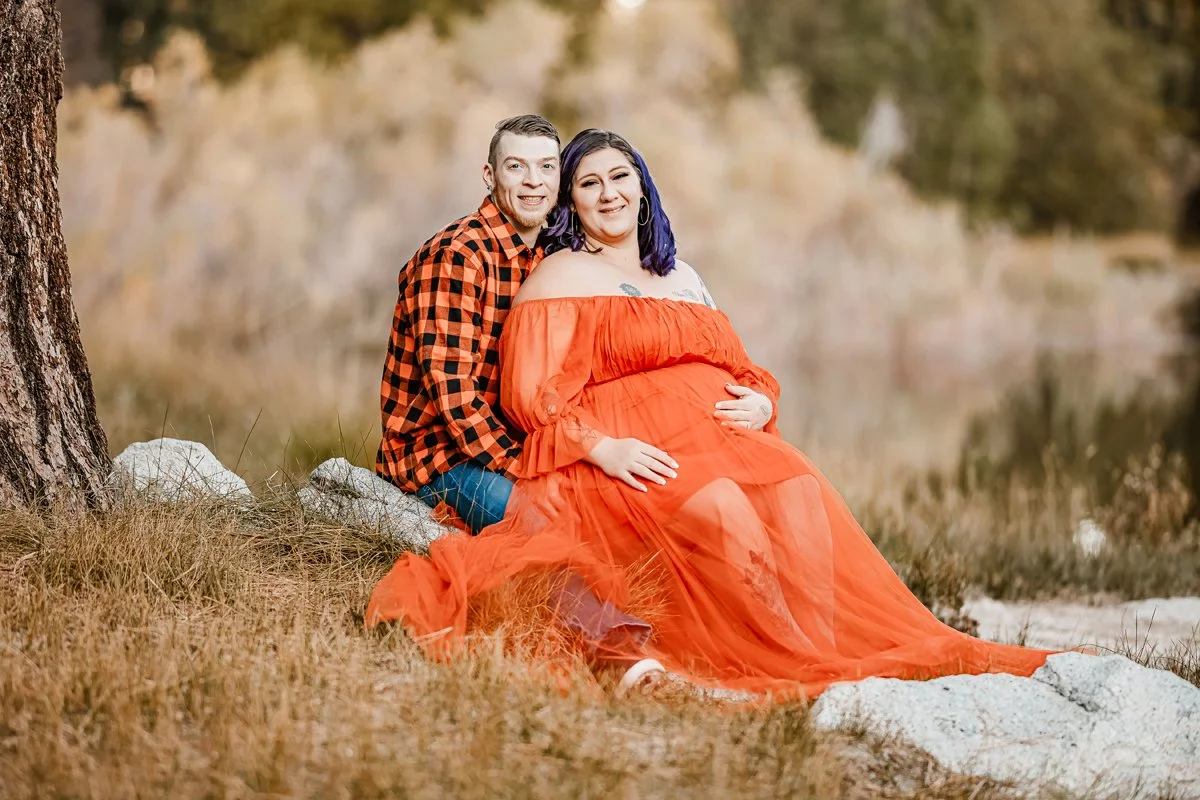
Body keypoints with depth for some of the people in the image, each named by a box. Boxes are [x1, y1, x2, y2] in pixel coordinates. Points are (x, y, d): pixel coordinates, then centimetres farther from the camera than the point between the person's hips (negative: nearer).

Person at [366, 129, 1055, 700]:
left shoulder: (684, 280, 30)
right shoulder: (561, 277, 10)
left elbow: (744, 372, 25)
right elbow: (531, 394, -2)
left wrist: (760, 403, -1)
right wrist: (602, 447, -19)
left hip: (723, 437, 5)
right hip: (629, 455, -5)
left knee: (802, 495, -29)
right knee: (722, 511, -37)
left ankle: (825, 655, -36)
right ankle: (795, 668, -32)